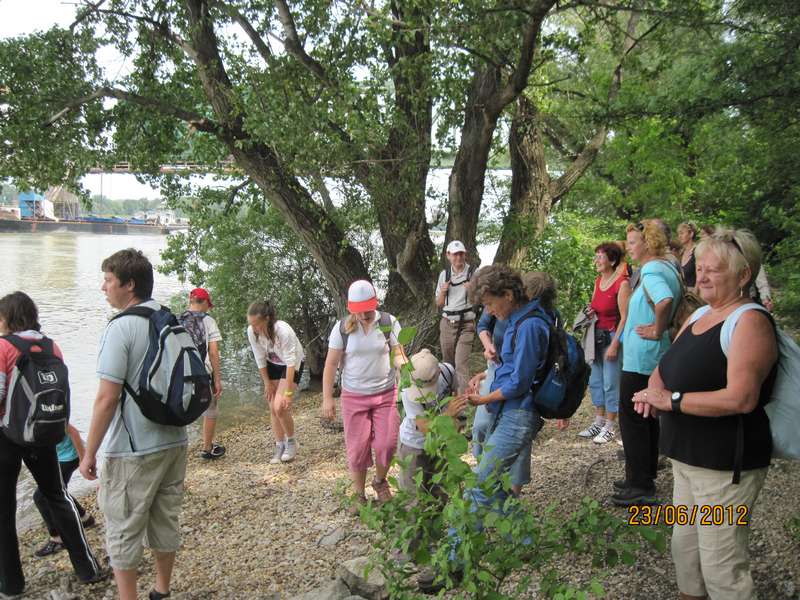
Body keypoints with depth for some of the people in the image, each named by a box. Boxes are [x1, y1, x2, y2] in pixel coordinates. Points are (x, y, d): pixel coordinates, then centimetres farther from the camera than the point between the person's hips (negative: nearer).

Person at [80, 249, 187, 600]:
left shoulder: (122, 328, -17)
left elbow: (107, 398, -19)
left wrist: (89, 453, -10)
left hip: (134, 451, -7)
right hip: (175, 442, 7)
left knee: (123, 532, 7)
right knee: (166, 521, 18)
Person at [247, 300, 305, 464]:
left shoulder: (284, 331, -36)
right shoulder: (252, 332, -22)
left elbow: (290, 363, -31)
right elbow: (260, 359, -9)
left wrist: (288, 392, -29)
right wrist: (267, 383, -5)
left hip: (293, 364, -5)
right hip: (272, 365, 5)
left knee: (280, 407, -15)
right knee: (273, 408, 2)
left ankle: (291, 442, 8)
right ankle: (280, 446, 17)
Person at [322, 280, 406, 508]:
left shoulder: (389, 322, -5)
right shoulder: (342, 328, -7)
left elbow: (398, 354, 0)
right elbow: (331, 364, -3)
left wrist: (403, 364, -24)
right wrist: (327, 398, -6)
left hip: (386, 394, 1)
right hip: (354, 396, 0)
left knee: (387, 443, 1)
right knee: (357, 448, 5)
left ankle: (380, 481, 30)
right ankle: (359, 495, 24)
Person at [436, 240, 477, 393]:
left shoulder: (473, 273, -5)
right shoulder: (444, 274, 8)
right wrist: (443, 292, -5)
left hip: (466, 324, -5)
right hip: (447, 323, 5)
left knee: (461, 363, -15)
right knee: (448, 362, 11)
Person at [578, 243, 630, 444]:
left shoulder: (622, 283, -15)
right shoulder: (598, 281, 9)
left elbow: (625, 318, -17)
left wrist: (614, 344, -20)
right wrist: (591, 311, 1)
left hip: (612, 336, -8)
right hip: (597, 335, 8)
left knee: (611, 383, -2)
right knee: (595, 381, 12)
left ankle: (610, 426, 9)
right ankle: (599, 422, 24)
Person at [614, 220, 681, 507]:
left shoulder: (651, 271, -19)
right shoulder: (669, 267, 11)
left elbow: (664, 301, -39)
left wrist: (657, 330, -24)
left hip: (640, 358, -10)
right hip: (655, 357, 10)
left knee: (632, 419, -1)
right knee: (647, 418, 17)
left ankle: (641, 487, 6)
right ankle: (645, 477, 29)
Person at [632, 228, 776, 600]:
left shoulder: (749, 322, -17)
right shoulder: (699, 315, 11)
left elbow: (741, 398, -27)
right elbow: (669, 368, 16)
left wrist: (671, 400, -22)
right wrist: (652, 390, -7)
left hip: (726, 464, -9)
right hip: (688, 457, 9)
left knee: (721, 568, -2)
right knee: (685, 547, 21)